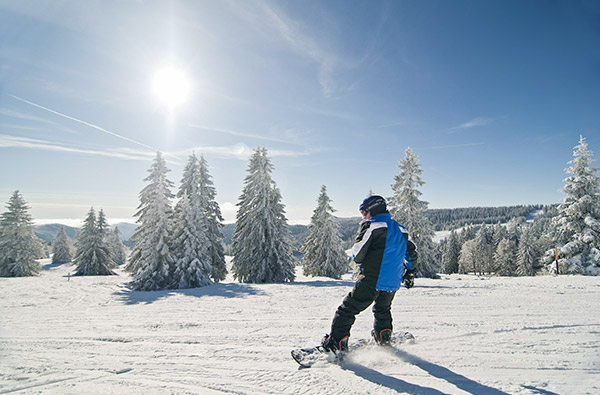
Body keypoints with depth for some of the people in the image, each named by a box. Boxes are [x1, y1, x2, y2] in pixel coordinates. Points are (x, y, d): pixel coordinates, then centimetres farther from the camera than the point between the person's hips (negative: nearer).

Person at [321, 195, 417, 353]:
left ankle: (336, 343, -3)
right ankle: (384, 338, 46)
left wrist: (361, 232, 4)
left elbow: (357, 256, -13)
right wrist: (409, 272, 36)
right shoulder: (401, 229, 12)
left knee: (347, 310, 0)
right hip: (392, 284, 8)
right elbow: (412, 253, 23)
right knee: (383, 309, 32)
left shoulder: (373, 227, -11)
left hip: (370, 281, -7)